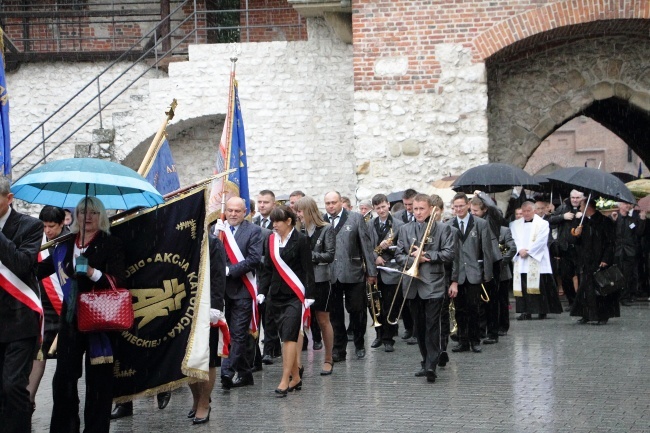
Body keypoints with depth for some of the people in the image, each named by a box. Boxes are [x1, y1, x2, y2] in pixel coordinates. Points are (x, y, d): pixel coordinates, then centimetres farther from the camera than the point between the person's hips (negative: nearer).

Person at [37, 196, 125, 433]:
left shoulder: (111, 244, -2)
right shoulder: (65, 246, 12)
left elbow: (118, 281, -12)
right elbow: (39, 269, 19)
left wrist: (92, 272, -25)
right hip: (71, 320, 4)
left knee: (98, 379, 0)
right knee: (64, 376, 4)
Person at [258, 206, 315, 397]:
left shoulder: (301, 240, -5)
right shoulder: (272, 240, 9)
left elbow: (308, 269, -6)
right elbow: (267, 269, 13)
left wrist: (309, 295, -10)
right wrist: (262, 291, 5)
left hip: (295, 295, -5)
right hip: (277, 294, 5)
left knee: (289, 336, -11)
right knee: (286, 336, 7)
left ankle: (285, 380, -12)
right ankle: (296, 377, 15)